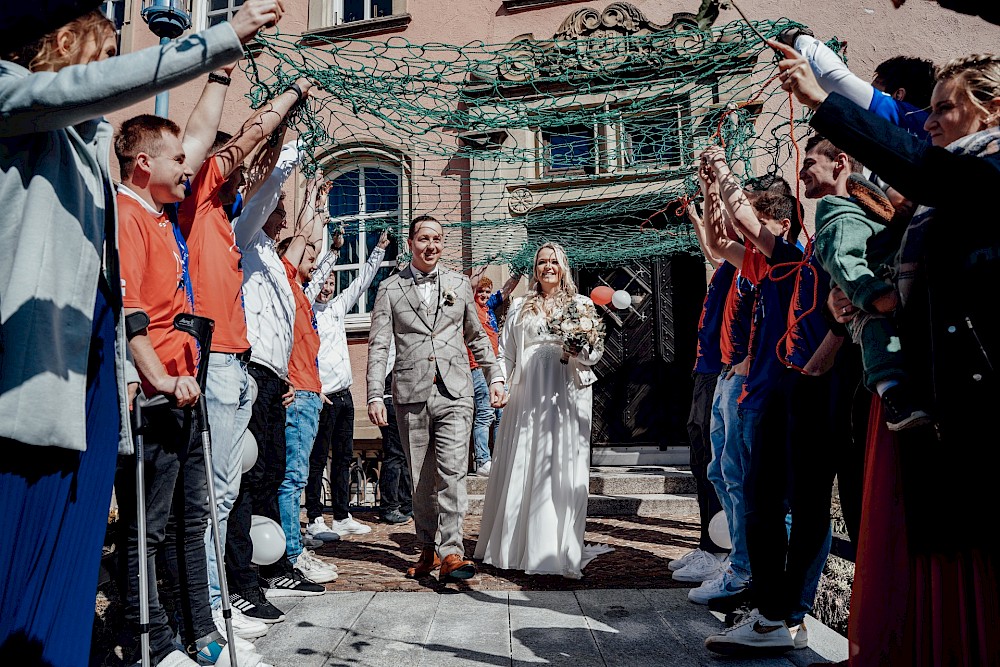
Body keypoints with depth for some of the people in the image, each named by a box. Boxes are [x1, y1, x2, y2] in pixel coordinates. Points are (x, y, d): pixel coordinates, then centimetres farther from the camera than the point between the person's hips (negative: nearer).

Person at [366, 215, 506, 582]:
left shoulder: (460, 284, 13)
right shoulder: (390, 289, 7)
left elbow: (477, 337, 19)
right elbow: (378, 346, 2)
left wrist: (494, 376, 11)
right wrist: (374, 395, -6)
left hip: (454, 392, 0)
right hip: (410, 394, 0)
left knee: (452, 472, -12)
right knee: (421, 478, 8)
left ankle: (451, 552, -10)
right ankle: (428, 549, 22)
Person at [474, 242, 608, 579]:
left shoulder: (581, 304, 12)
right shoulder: (519, 308, 18)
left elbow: (597, 350, 7)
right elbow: (505, 355, 16)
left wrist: (582, 351, -14)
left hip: (566, 396, -2)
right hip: (526, 397, 2)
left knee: (562, 471, -2)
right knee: (520, 469, 3)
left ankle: (559, 551, 5)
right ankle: (515, 545, 15)